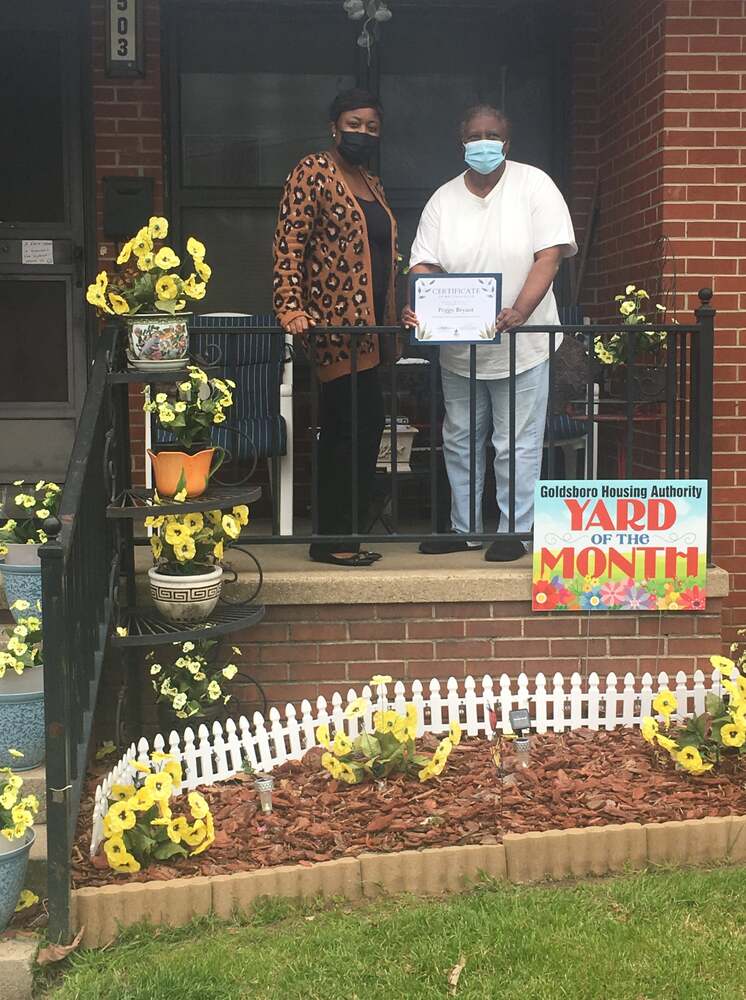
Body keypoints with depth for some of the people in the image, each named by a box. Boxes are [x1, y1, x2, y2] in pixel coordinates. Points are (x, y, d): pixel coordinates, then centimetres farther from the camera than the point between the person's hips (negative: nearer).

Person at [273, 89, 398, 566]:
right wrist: (290, 309, -24)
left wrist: (394, 320, 21)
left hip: (369, 327, 9)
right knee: (348, 428, -8)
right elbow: (289, 245, -13)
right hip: (334, 325, -9)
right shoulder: (313, 173, -5)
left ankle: (345, 534, 18)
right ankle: (332, 539, 1)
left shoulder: (372, 185, 20)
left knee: (366, 426, 9)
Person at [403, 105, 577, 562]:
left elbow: (549, 254, -12)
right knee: (459, 441, 13)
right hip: (458, 347, 4)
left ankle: (514, 532, 12)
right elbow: (424, 265, 0)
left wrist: (520, 311, -26)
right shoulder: (444, 199, 6)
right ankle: (464, 528, 27)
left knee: (517, 445, 1)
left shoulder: (534, 185, -5)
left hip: (521, 345, -4)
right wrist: (415, 307, -21)